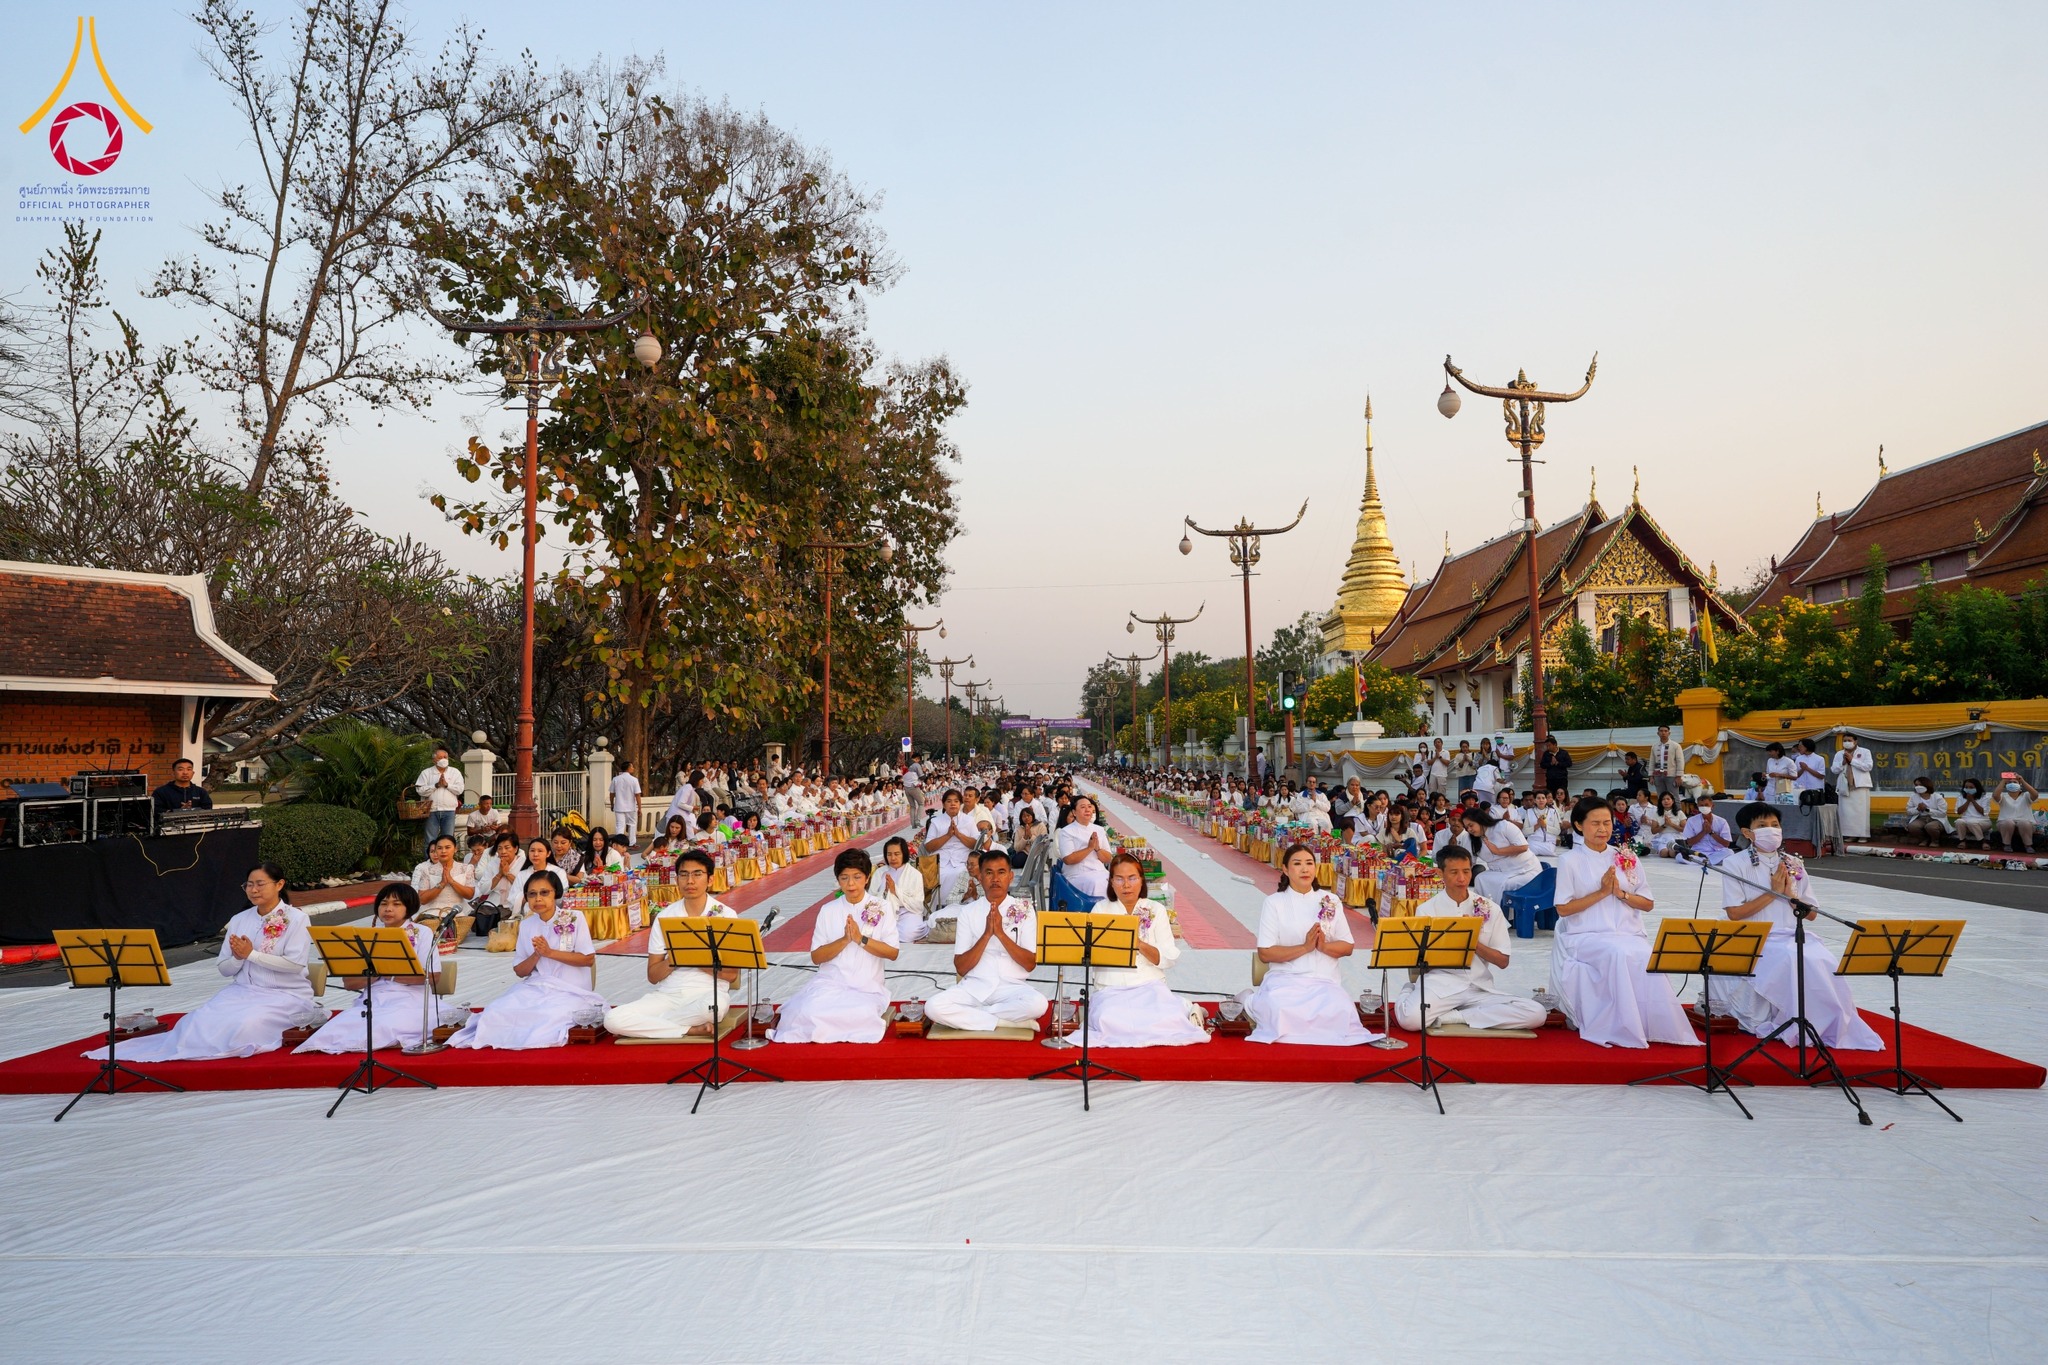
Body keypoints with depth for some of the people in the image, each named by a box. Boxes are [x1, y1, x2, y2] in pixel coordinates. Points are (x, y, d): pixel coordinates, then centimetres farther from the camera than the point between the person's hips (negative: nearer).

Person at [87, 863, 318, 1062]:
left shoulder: (297, 919, -3)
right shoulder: (238, 920, 13)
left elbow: (296, 963, -15)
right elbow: (224, 969, 12)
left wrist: (251, 954, -14)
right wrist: (238, 958, -12)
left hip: (284, 995, -5)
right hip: (242, 990, 5)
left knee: (246, 1024, -34)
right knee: (204, 1020, -23)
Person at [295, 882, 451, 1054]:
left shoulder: (422, 933, 8)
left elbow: (433, 976, -5)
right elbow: (349, 983, 8)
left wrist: (391, 974, -10)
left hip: (410, 1000, -3)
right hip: (373, 1000, 3)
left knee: (385, 1027, -36)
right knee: (340, 1027, -29)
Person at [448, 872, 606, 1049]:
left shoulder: (574, 918, -2)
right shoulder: (526, 925, 11)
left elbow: (589, 959, -8)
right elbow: (519, 971, 11)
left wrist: (550, 952, -14)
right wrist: (536, 956, -11)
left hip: (569, 991, -4)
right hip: (535, 988, 4)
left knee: (550, 1014, -34)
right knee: (497, 1011, -22)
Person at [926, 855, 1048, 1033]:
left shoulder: (1025, 911, 2)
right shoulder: (968, 911, 3)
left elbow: (1030, 964, -4)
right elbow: (961, 968, -2)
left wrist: (1001, 933, -15)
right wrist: (986, 934, -15)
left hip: (1011, 987, -1)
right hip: (973, 986, 1)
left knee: (1038, 1004, -34)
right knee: (933, 1007, -28)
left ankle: (970, 1015, -13)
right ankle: (1008, 1022, -16)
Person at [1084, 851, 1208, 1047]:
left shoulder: (1155, 910, 10)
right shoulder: (1101, 910, 10)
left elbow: (1169, 959, 0)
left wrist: (1140, 944, -17)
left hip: (1149, 985, 0)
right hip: (1111, 988, 0)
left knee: (1167, 1019, -33)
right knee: (1108, 1020, -34)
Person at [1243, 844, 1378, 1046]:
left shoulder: (1330, 901, 12)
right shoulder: (1274, 903, 2)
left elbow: (1347, 947, 11)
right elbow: (1265, 954, -5)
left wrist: (1324, 946, -11)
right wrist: (1305, 947, -16)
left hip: (1324, 980, 3)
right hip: (1286, 978, -3)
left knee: (1340, 1011, -32)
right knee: (1281, 1011, -37)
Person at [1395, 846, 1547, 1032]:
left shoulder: (1490, 909, 6)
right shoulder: (1427, 909, 1)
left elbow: (1503, 961, 8)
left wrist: (1474, 943, -10)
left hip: (1479, 987, 4)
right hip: (1441, 984, -4)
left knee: (1536, 1014, -21)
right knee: (1411, 1018, -35)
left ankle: (1452, 1018, -14)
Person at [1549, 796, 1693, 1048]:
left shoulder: (1626, 858, 14)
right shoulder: (1570, 861, 3)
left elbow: (1648, 904, 13)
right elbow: (1563, 909, -4)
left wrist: (1621, 893, -6)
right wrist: (1602, 892, -9)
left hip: (1629, 933, 3)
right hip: (1586, 936, -3)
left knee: (1647, 957, -32)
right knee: (1619, 953, -36)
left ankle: (1656, 1026, -22)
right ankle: (1622, 1029, -28)